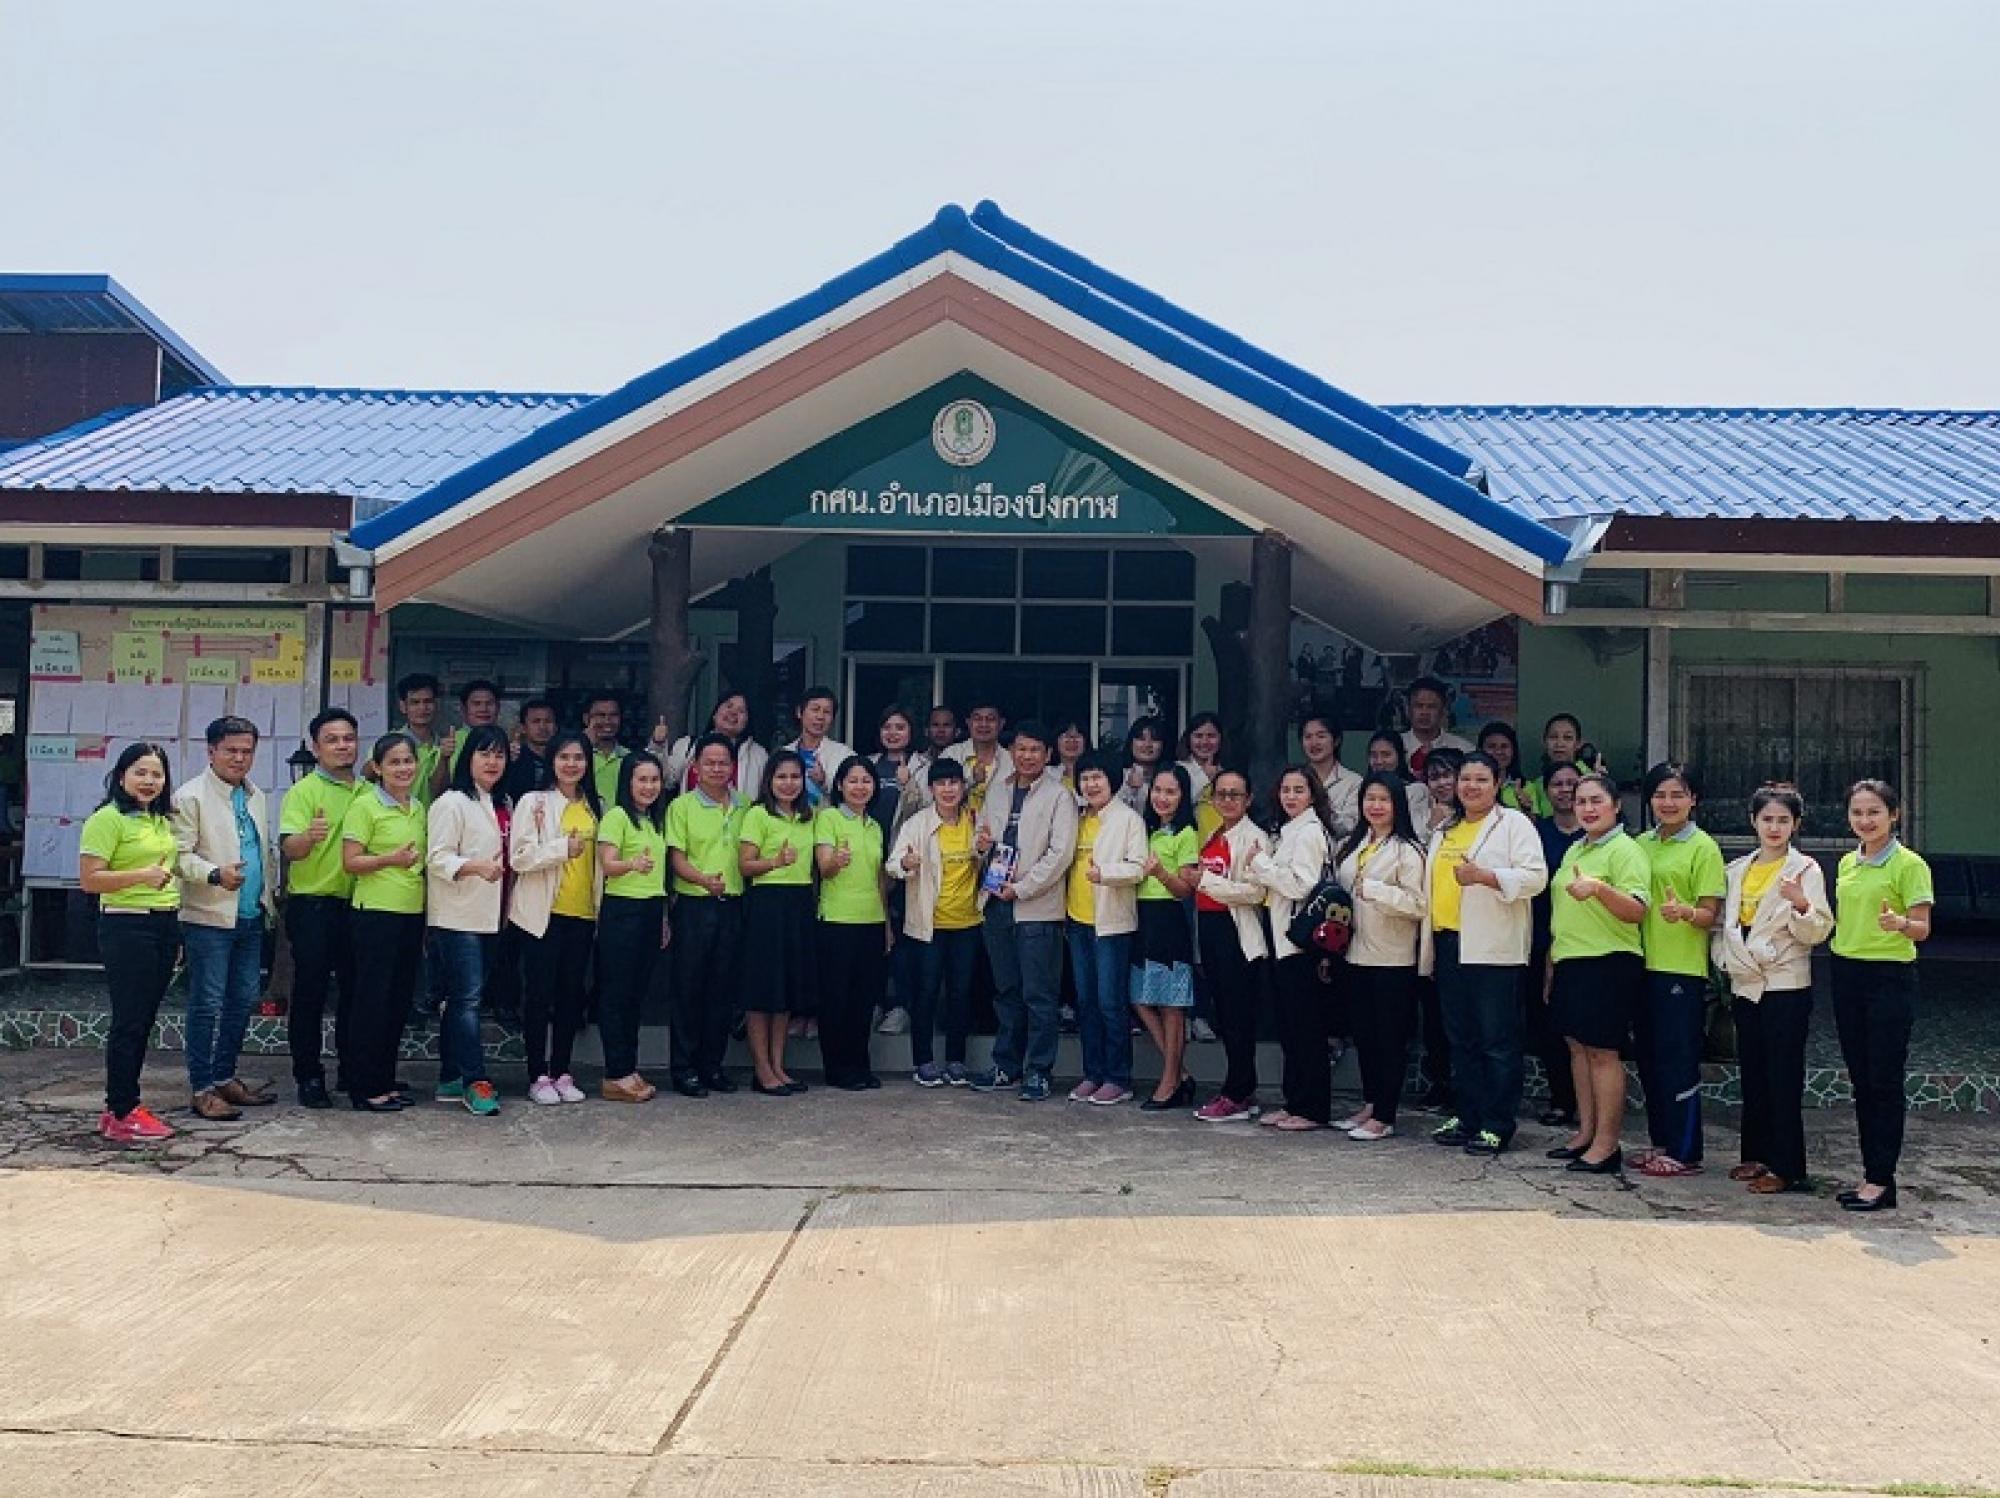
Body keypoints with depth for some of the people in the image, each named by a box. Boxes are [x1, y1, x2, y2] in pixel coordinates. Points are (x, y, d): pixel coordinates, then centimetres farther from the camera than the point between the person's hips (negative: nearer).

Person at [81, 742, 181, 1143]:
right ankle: (122, 1115, 2)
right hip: (126, 926, -8)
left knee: (144, 1019, 11)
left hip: (165, 925, 8)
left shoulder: (161, 820, 15)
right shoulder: (108, 819, -9)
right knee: (128, 1020, -5)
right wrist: (142, 876, -24)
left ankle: (121, 1105, 20)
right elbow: (89, 879, -15)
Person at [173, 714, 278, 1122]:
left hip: (251, 918, 7)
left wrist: (271, 890, 13)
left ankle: (225, 1076, 23)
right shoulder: (190, 797, -7)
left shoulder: (256, 797, 16)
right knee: (207, 1004, -3)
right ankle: (202, 1088, 3)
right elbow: (179, 855, -13)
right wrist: (215, 874, -27)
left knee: (243, 1001, 12)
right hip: (209, 918, -7)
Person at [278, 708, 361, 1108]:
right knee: (310, 992, 0)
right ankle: (309, 1076, 7)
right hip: (313, 903, -5)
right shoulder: (303, 792, -6)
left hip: (357, 902, 5)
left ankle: (352, 1070, 23)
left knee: (356, 989, 11)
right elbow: (289, 849, -18)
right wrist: (309, 837, -39)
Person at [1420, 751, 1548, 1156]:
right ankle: (1466, 1116, 20)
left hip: (1493, 949, -7)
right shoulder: (1444, 831, 20)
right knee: (1461, 1039, 12)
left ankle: (1497, 1126, 2)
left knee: (1497, 1040, -3)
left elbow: (1535, 877, -12)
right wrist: (1429, 936, 22)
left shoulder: (1514, 823, -1)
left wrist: (1484, 875, -23)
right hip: (1449, 944, 7)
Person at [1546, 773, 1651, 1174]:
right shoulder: (1573, 851, 17)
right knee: (1578, 1047, 12)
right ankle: (1585, 1133, 21)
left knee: (1602, 1051, -6)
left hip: (1609, 964, -8)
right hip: (1570, 961, 8)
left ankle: (1607, 1144, 0)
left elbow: (1637, 911, -19)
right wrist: (1551, 963, 24)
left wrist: (1599, 888, -35)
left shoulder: (1624, 850, -8)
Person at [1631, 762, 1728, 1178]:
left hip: (1684, 969, -6)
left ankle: (1684, 1152, 5)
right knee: (1649, 1058, 11)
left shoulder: (1703, 847, -5)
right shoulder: (1641, 844, 12)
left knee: (1678, 1061, -3)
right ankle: (1660, 1142, 23)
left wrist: (1683, 912, -28)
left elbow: (1710, 915, -9)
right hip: (1645, 964, 6)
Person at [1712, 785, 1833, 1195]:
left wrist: (1801, 904, -29)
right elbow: (1723, 923, 20)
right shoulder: (1737, 870, 11)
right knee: (1752, 1075, 12)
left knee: (1783, 1079, -4)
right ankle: (1756, 1156, 22)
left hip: (1786, 987, -6)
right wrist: (1725, 957, 5)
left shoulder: (1805, 870, -5)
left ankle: (1786, 1168, 1)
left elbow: (1817, 933, -12)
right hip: (1745, 986, 6)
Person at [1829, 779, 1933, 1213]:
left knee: (1884, 1079, -4)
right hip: (1847, 975, 7)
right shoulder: (1847, 863, 12)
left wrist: (1900, 924, -33)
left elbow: (1923, 929, -12)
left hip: (1891, 978, -7)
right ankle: (1871, 1173, 17)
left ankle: (1882, 1180, 2)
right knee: (1861, 1079, 10)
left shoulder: (1909, 864, -8)